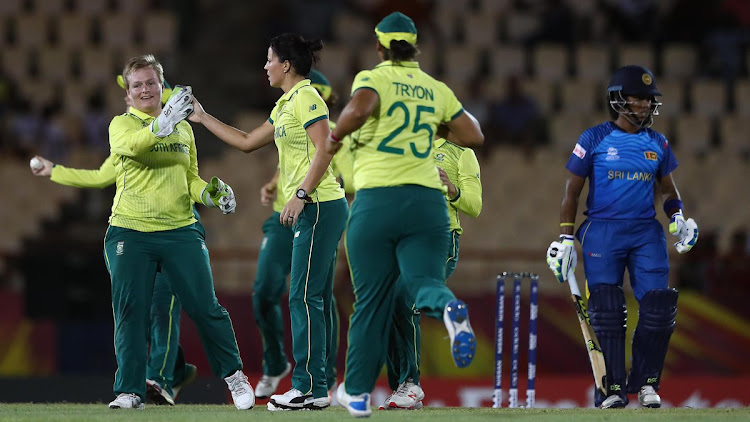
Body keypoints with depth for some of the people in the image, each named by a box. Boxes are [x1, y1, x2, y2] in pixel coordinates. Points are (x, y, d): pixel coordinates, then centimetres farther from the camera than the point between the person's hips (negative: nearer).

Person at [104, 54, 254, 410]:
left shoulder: (183, 128, 14)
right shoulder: (121, 125, 0)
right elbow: (134, 144, -25)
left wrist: (211, 193, 1)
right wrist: (164, 123, -43)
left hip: (180, 231, 2)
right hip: (130, 233, -2)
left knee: (204, 307, -1)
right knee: (130, 313, -4)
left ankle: (233, 374, 16)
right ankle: (129, 391, 4)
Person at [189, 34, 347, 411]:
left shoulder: (306, 98, -10)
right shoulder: (285, 105, 20)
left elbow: (324, 150, -19)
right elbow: (247, 142, 28)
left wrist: (300, 195, -23)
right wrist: (203, 119, 30)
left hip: (319, 207, -10)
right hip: (313, 210, 10)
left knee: (304, 297, -11)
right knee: (313, 299, 7)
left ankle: (310, 388, -12)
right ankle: (316, 386, 7)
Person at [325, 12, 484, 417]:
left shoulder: (373, 79, 1)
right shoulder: (437, 89, 13)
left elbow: (359, 109, -22)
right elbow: (473, 136, 16)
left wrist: (335, 136, -5)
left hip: (376, 201, -2)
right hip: (427, 200, 2)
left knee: (371, 301, 8)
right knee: (425, 282, -6)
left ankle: (357, 392, 15)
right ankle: (450, 308, -44)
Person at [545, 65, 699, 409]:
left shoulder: (658, 144, 10)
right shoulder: (594, 139, 0)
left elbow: (668, 190, 21)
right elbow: (572, 191, 2)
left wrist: (677, 216, 1)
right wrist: (566, 239, -3)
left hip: (646, 233, 3)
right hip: (602, 233, -3)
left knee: (658, 306, -9)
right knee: (606, 310, -9)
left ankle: (646, 382, 5)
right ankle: (612, 388, -1)